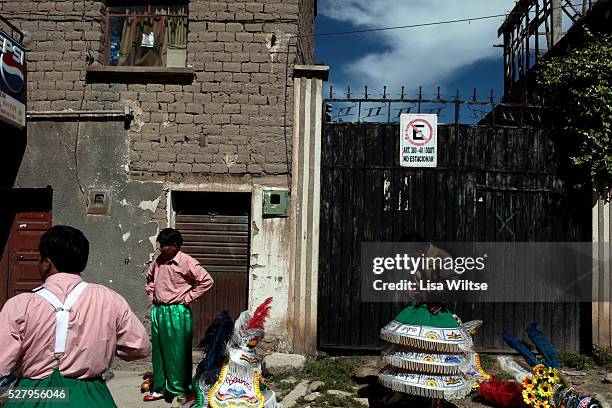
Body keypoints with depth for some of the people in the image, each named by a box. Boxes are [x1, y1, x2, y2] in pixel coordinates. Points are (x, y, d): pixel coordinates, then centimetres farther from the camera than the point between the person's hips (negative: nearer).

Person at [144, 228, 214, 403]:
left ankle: (179, 390, 15)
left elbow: (207, 281, -16)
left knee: (177, 352, 2)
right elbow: (150, 278, 27)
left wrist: (187, 298, -12)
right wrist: (152, 296, 14)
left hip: (177, 312, -6)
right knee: (158, 351, 14)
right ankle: (160, 388, 27)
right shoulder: (158, 261, 6)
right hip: (158, 311, 6)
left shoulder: (187, 262, -14)